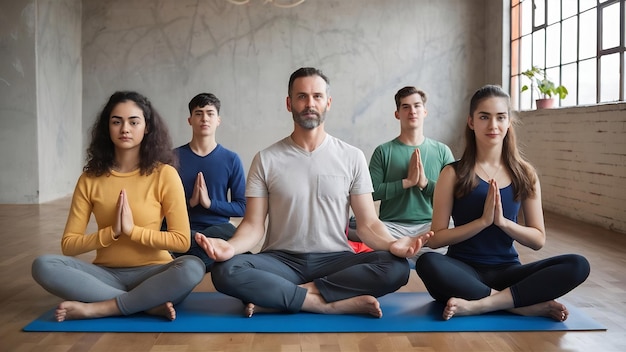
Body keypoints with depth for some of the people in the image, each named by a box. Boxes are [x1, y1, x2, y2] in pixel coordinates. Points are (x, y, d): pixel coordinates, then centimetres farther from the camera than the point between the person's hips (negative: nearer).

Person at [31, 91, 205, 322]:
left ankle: (97, 308, -23)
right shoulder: (90, 179, 1)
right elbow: (68, 245, -1)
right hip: (106, 275, 3)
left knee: (192, 268, -33)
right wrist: (112, 232, -16)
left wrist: (132, 230, -17)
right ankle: (150, 305, -24)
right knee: (43, 265, -23)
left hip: (151, 273, -2)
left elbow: (182, 240, -9)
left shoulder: (164, 174, -6)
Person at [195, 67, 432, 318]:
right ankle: (337, 303, -25)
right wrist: (231, 246, -25)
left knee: (396, 267, -28)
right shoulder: (266, 159, 2)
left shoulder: (352, 157, 3)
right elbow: (254, 224, -1)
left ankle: (274, 296, -23)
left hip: (335, 260, 1)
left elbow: (368, 223, 1)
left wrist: (391, 244, -23)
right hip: (281, 260, -1)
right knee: (225, 271, -30)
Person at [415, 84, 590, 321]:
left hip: (507, 271, 3)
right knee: (427, 263, -36)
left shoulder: (525, 174, 6)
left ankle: (479, 305, -26)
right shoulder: (453, 174, -3)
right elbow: (436, 238, -7)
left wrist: (503, 221, -13)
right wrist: (483, 221, -17)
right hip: (464, 270, -2)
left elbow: (538, 240, 4)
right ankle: (530, 305, -26)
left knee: (577, 265, -22)